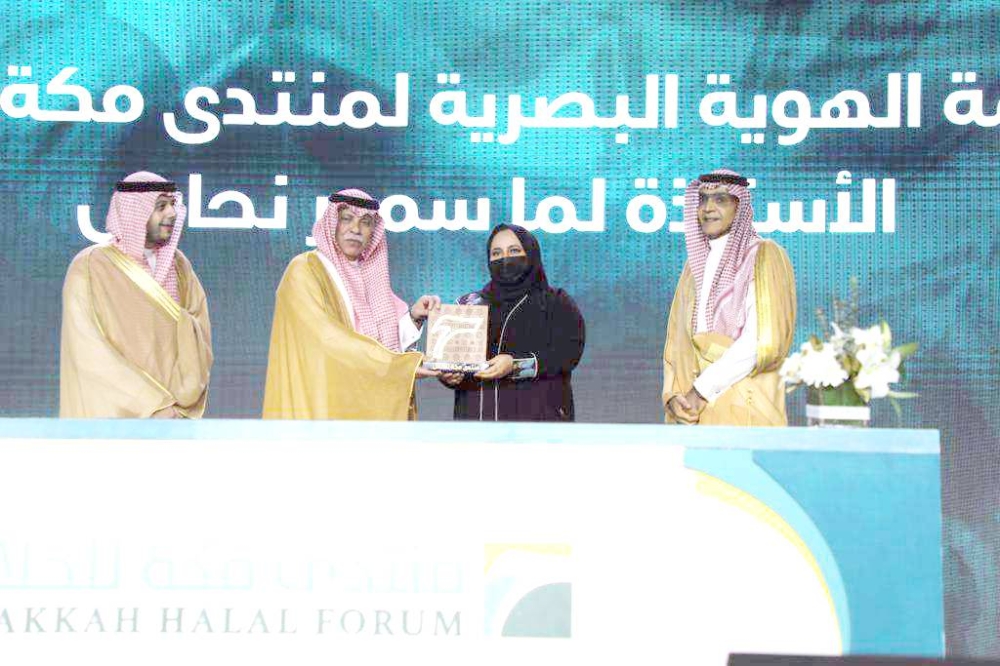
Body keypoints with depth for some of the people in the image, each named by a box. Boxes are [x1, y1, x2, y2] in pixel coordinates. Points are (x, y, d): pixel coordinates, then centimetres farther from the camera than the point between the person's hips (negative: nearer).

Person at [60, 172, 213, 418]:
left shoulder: (178, 265, 6)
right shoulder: (89, 267, -7)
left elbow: (199, 333, 1)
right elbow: (90, 354, -12)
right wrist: (154, 405, -15)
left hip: (172, 412, 4)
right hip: (111, 414, -4)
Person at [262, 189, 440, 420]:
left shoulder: (368, 275, 13)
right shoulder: (305, 271, -7)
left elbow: (383, 340, 12)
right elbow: (329, 339, -19)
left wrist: (412, 317, -6)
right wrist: (400, 363, -22)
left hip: (367, 405, 6)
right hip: (322, 406, -6)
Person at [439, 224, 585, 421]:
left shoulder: (557, 305, 10)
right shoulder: (471, 304, 18)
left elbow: (568, 352, -6)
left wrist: (516, 365, -20)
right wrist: (449, 375, -14)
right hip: (477, 414, 2)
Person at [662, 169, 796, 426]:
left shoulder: (765, 256, -1)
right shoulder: (695, 265, 17)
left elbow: (763, 341, -12)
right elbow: (677, 341, 14)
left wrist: (702, 388, -11)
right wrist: (672, 395, -3)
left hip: (745, 412, -5)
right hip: (693, 412, 5)